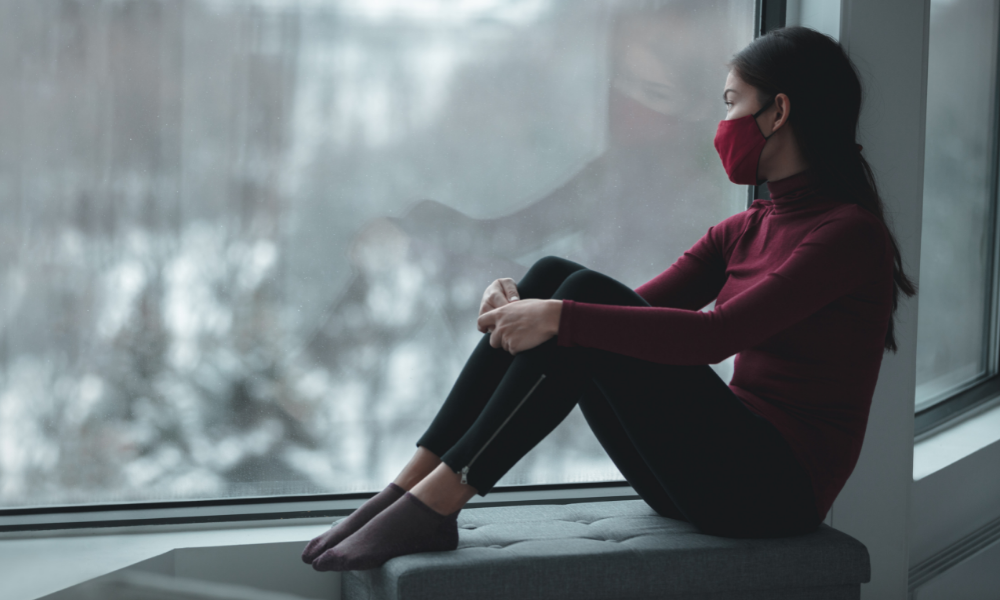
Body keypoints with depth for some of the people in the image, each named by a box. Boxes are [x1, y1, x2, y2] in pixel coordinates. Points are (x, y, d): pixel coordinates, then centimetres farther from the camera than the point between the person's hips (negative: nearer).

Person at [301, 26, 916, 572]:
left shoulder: (852, 233, -10)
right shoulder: (743, 232, 16)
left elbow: (714, 335, -24)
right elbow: (634, 313, 11)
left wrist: (562, 318, -28)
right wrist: (522, 303, -8)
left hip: (778, 488, -7)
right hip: (706, 482, 8)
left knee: (586, 298, -22)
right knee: (554, 276, -8)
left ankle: (439, 502, -21)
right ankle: (410, 487, -14)